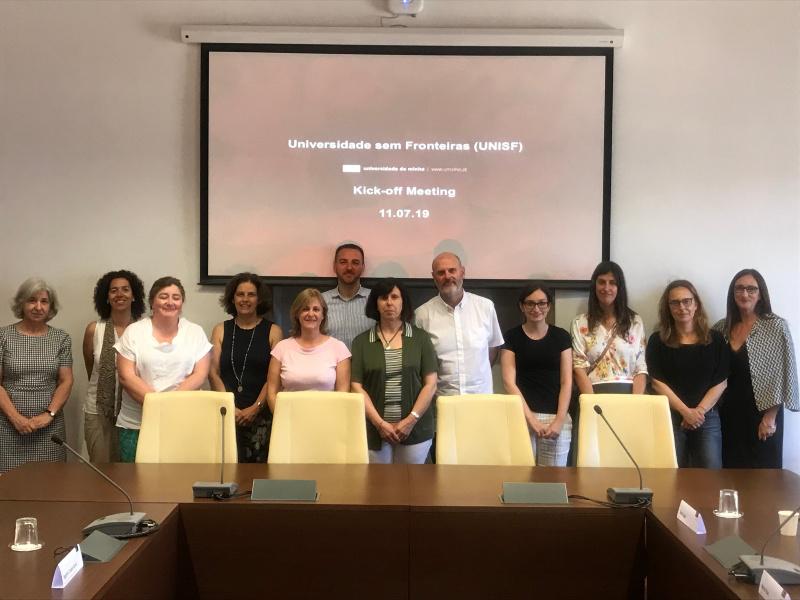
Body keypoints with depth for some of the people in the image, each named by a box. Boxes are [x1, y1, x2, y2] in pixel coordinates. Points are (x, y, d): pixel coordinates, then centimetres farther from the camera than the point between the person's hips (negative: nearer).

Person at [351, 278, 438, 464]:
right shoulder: (361, 342, 5)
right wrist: (379, 423, -9)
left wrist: (411, 420, -9)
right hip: (375, 430, 0)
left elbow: (430, 384, 1)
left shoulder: (420, 338, 5)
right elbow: (356, 386, 0)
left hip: (414, 429, 0)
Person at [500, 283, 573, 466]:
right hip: (522, 416, -1)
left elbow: (566, 382, 5)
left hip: (556, 418, 1)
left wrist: (559, 420, -8)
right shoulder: (512, 337, 4)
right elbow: (509, 382, -3)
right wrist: (531, 419, -11)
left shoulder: (561, 336, 9)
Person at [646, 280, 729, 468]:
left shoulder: (715, 339, 5)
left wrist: (699, 410, -10)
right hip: (670, 417, -1)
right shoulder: (658, 340, 2)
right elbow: (657, 382, -4)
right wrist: (685, 411, -11)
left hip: (708, 417, 1)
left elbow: (721, 382, 2)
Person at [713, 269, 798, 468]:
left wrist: (770, 417, -11)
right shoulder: (722, 328, 6)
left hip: (762, 413, -4)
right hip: (728, 413, 4)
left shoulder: (776, 327, -5)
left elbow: (782, 374, -8)